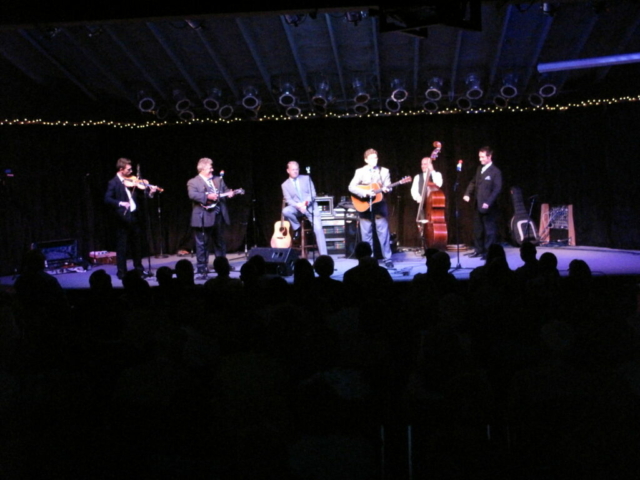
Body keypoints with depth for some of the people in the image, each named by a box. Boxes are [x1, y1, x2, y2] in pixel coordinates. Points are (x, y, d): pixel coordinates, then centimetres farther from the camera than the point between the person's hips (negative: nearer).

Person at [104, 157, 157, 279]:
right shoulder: (113, 183, -8)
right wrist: (120, 203, -30)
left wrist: (149, 192, -5)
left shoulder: (131, 181, 9)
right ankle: (122, 272, 9)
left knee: (137, 244, 15)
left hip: (134, 216, 6)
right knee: (122, 246, 1)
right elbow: (107, 199, -16)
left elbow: (138, 196, 11)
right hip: (122, 218, -6)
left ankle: (139, 269, 27)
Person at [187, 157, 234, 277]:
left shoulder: (219, 179, 14)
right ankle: (201, 269, 3)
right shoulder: (193, 182, -4)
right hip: (203, 218, -5)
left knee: (220, 242, 15)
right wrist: (208, 197, -28)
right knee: (202, 244, -2)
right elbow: (192, 195, -20)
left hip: (219, 215, 6)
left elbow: (225, 191, 14)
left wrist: (229, 193, -9)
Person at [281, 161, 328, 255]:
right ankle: (297, 228, -4)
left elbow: (313, 193, 2)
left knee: (318, 228, -17)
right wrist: (298, 205, -22)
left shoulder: (306, 178, 10)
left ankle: (323, 255, -15)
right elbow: (288, 200, -2)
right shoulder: (285, 185, 9)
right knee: (286, 211, -32)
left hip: (310, 207, 0)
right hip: (297, 208, 1)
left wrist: (305, 202, -18)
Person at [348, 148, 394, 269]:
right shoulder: (360, 171, 1)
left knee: (384, 233, -1)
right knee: (366, 235, 5)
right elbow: (351, 187, -9)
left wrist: (386, 189, -19)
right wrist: (366, 192, -21)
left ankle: (388, 259, 5)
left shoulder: (384, 171, 7)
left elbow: (388, 186, 4)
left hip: (380, 205, 1)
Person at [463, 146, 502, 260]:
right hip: (478, 205, 8)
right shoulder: (479, 169, 13)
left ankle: (489, 251, 5)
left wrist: (488, 202, -23)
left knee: (490, 229, 0)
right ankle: (479, 249, 24)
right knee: (477, 228, 14)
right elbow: (473, 182, 18)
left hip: (488, 206, -8)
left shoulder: (495, 171, -10)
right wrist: (468, 194, 2)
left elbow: (497, 189, -15)